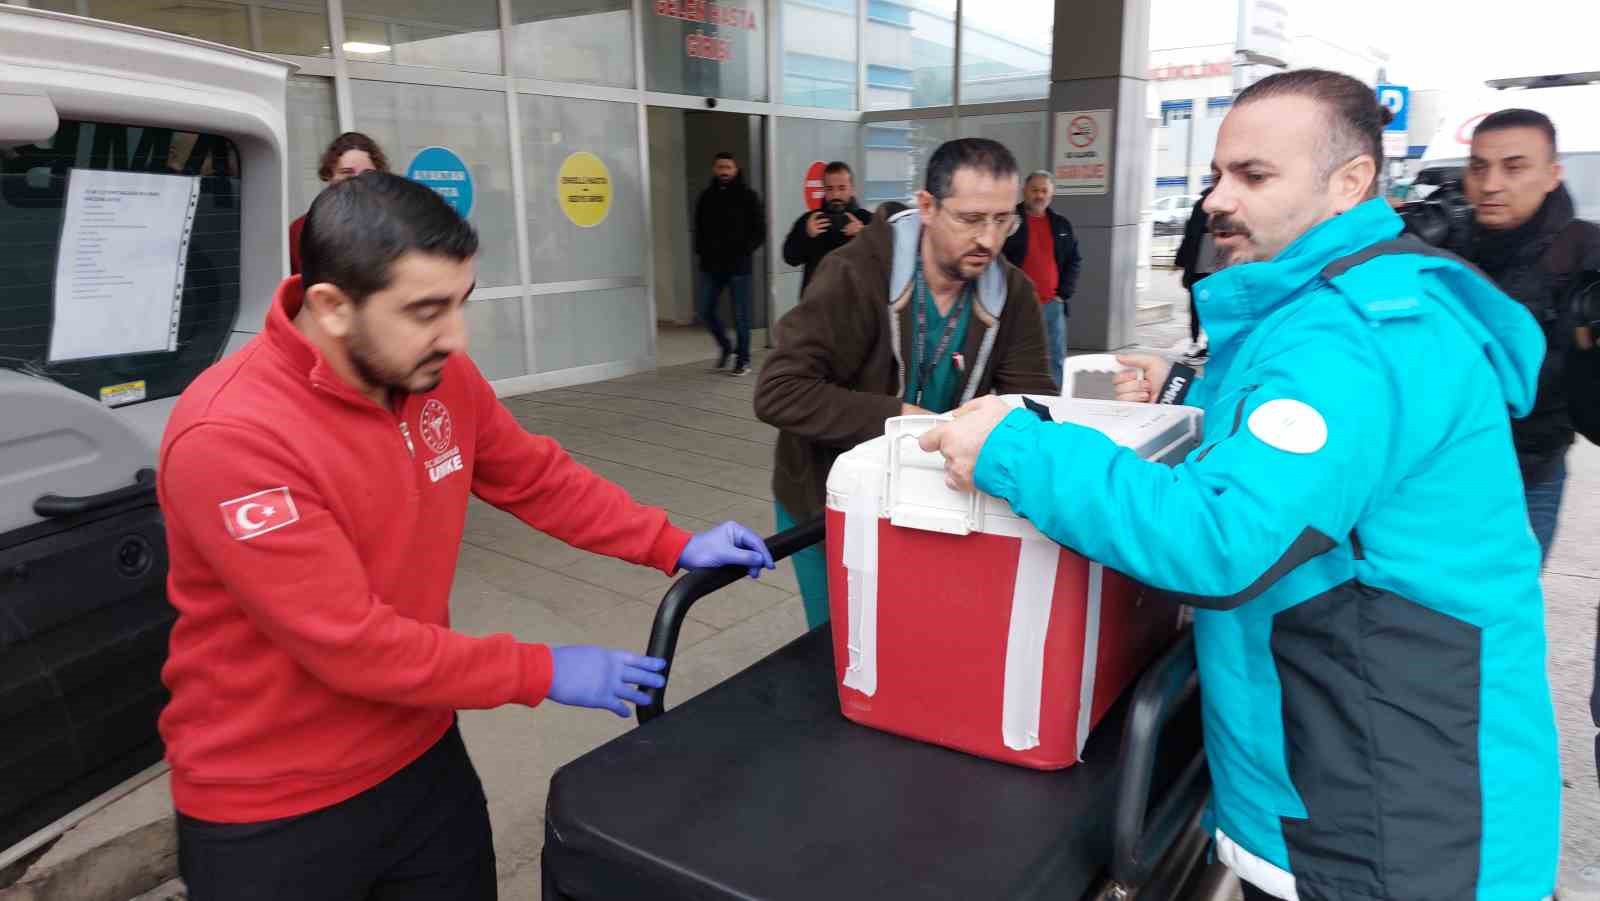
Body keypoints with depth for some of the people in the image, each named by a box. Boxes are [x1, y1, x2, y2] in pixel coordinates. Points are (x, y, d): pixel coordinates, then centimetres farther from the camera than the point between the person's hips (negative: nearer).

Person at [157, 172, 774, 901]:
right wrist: (543, 673, -19)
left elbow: (539, 478, 6)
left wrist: (674, 548, 0)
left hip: (423, 758, 6)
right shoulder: (231, 437, -28)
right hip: (273, 813, -5)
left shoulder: (441, 377, -8)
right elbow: (351, 643, -26)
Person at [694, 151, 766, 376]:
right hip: (710, 265, 4)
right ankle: (725, 347, 28)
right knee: (706, 311, 6)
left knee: (740, 315, 1)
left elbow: (759, 232, -3)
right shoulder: (706, 196, 10)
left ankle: (743, 359, 13)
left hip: (738, 266, -4)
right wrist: (702, 250, 2)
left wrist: (742, 251, -14)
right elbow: (699, 228, 18)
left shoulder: (748, 196, -2)